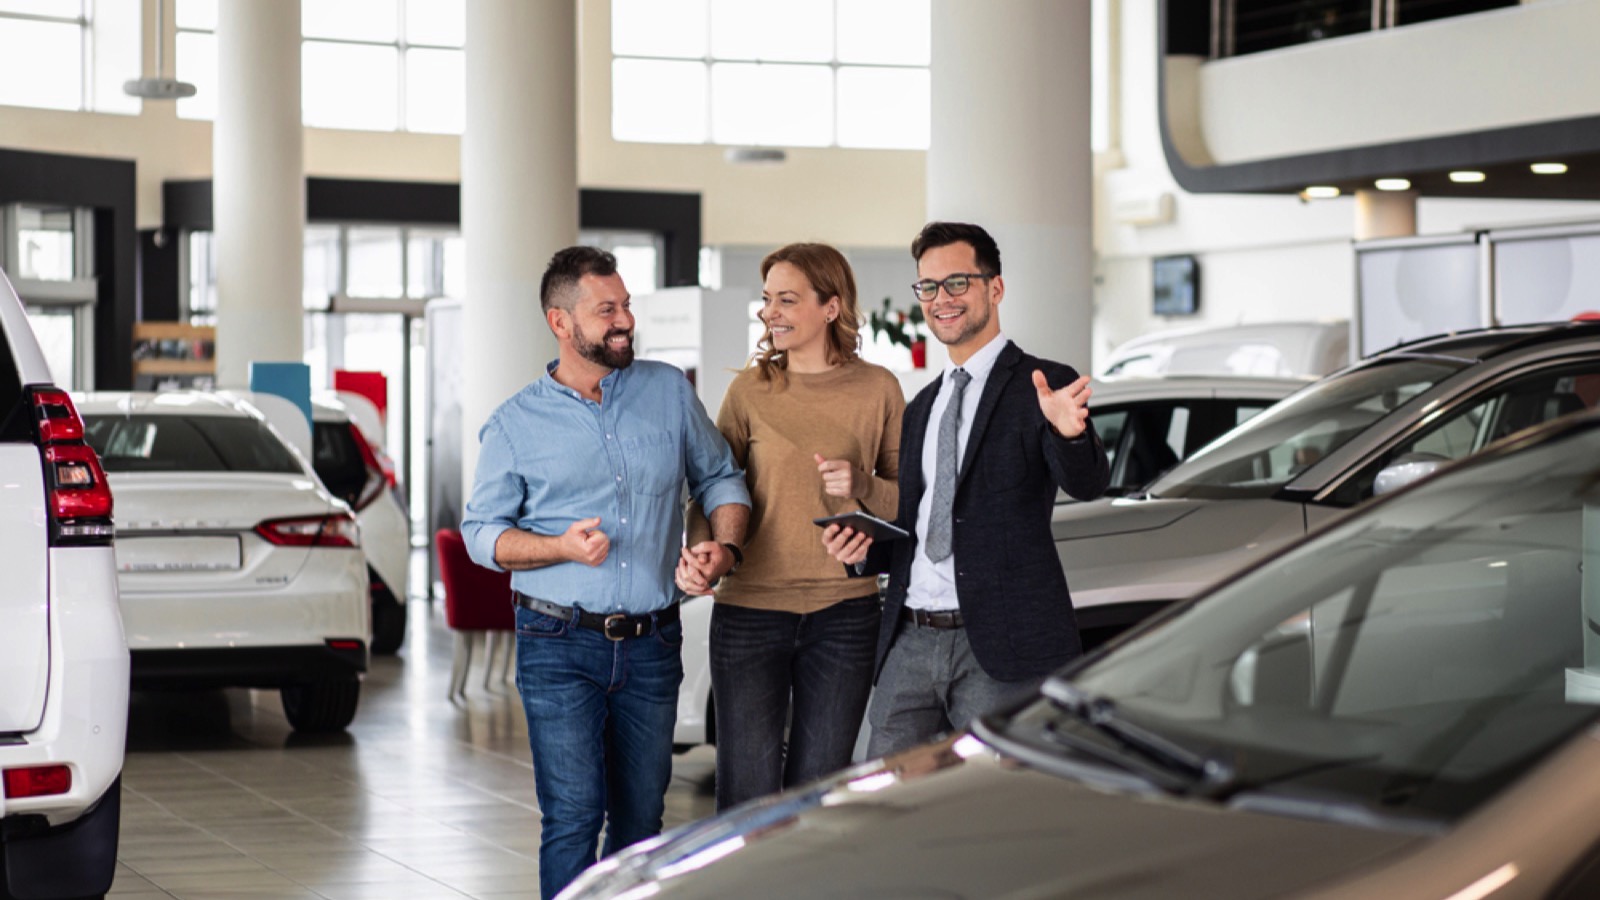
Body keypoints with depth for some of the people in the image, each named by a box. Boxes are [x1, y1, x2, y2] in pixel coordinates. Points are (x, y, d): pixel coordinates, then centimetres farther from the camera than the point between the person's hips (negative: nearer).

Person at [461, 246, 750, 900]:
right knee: (573, 815, -9)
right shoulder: (516, 424, 1)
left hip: (652, 645, 3)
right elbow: (481, 531, 3)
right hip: (560, 648, -3)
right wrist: (561, 547, -14)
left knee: (641, 816, 9)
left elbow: (720, 477, 17)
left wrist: (725, 544, -3)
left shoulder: (669, 391, 7)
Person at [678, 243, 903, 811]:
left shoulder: (878, 389, 2)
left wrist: (862, 486, -12)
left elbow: (908, 498, 8)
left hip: (843, 613, 0)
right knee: (747, 794, -3)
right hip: (750, 611, 0)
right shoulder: (750, 390, 3)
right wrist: (693, 556, -12)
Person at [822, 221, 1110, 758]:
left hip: (1000, 652, -6)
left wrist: (1069, 432, -40)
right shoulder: (920, 408, 21)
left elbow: (1087, 485, -18)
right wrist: (861, 549, 4)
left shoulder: (1040, 386, -1)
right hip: (909, 643, 6)